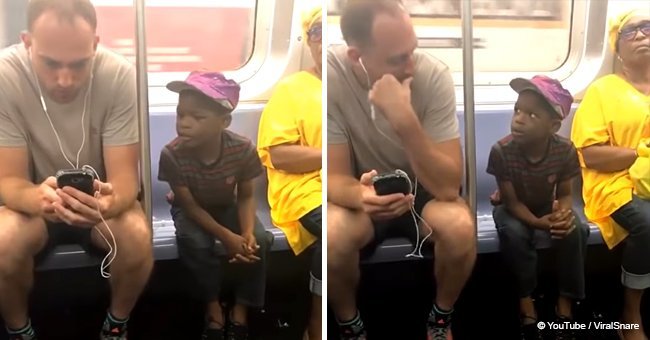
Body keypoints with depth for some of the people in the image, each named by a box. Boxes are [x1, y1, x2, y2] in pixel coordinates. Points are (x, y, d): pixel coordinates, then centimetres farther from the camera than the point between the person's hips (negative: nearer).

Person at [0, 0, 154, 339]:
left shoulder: (121, 76, -24)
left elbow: (125, 177, -23)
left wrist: (107, 204, -48)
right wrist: (37, 197, -47)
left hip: (100, 199, 0)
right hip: (33, 200, 0)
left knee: (137, 237, -29)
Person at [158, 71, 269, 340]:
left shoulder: (243, 150, -29)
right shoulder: (172, 154, -31)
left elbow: (246, 197, -12)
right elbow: (189, 205, -21)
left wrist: (247, 232, -32)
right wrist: (226, 237, -32)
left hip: (228, 206, 1)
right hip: (192, 209, -1)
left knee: (258, 241, -23)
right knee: (194, 242, -32)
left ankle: (240, 310, -3)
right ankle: (213, 306, -7)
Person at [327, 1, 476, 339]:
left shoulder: (434, 75, -23)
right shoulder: (331, 75, -23)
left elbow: (448, 186, -27)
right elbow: (335, 177, -20)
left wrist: (404, 120, -41)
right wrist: (361, 195, -44)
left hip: (425, 191, 1)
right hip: (363, 195, 0)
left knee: (460, 226, -31)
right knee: (331, 236, -32)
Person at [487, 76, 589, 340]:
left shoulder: (566, 151, -23)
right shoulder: (501, 150, -29)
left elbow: (565, 194, -11)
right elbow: (511, 201, -22)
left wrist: (564, 213, -36)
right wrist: (537, 223, -41)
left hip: (547, 206, 2)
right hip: (513, 209, -2)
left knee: (575, 229, -26)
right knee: (514, 232, -34)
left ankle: (565, 299, -9)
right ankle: (525, 297, -14)